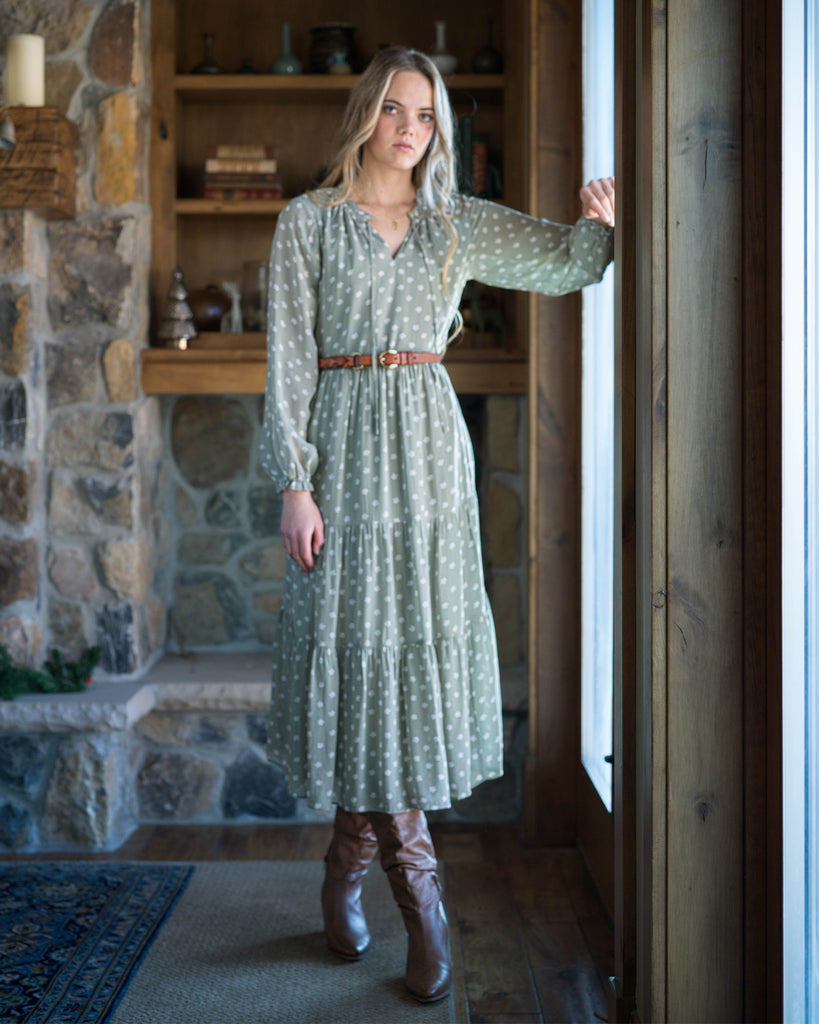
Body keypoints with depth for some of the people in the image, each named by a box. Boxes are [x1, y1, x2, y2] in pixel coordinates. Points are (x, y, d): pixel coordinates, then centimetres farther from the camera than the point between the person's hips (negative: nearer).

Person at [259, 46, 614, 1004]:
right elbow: (289, 359, -3)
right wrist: (296, 483, -10)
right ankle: (417, 892, 9)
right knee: (359, 636, -4)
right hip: (344, 440, -3)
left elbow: (567, 262, 14)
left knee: (420, 636, 1)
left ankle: (348, 860, 19)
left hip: (429, 443, 3)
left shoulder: (457, 224, 11)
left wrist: (599, 218, -9)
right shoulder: (308, 221, 2)